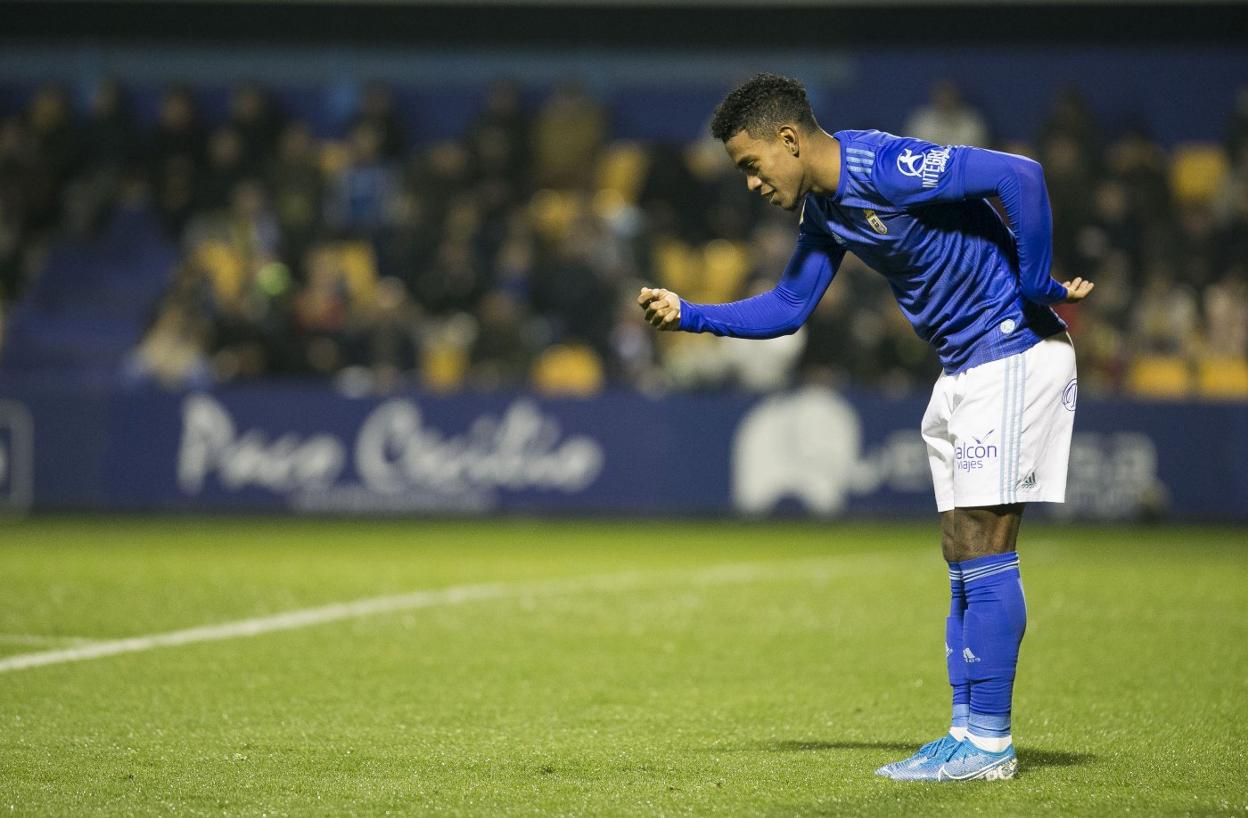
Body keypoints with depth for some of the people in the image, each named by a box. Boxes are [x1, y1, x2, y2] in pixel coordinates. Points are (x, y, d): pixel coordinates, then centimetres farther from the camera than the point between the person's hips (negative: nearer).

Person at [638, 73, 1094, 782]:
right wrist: (686, 314, 11)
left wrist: (1037, 289, -20)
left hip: (1014, 351, -10)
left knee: (983, 555, -10)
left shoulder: (885, 168, -21)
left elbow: (1021, 176, -28)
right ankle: (969, 733, 12)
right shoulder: (824, 207, 10)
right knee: (964, 559, 9)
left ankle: (989, 743, -8)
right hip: (965, 369, 10)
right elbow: (788, 307, 21)